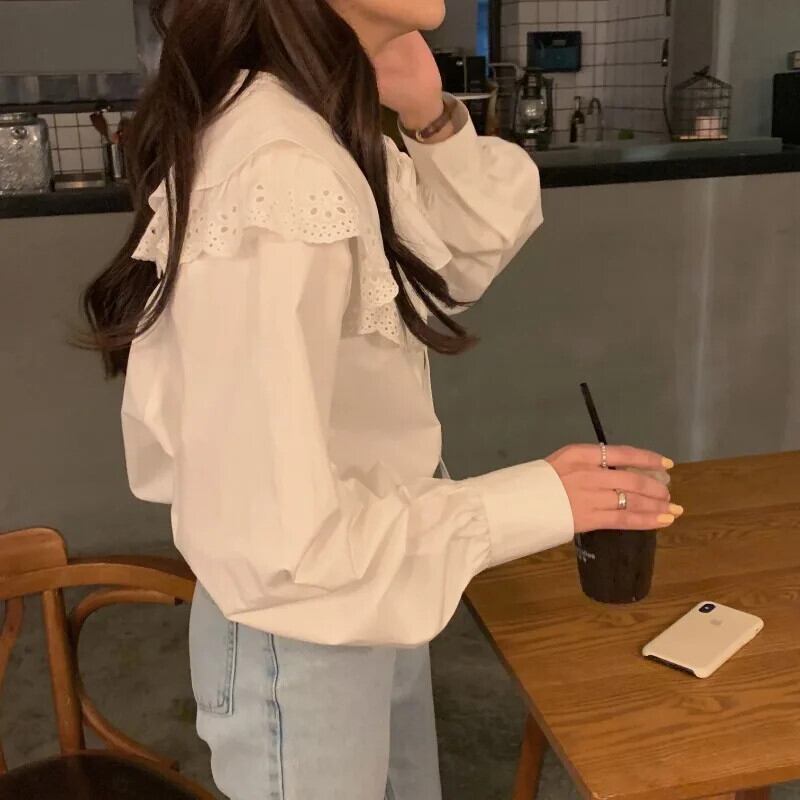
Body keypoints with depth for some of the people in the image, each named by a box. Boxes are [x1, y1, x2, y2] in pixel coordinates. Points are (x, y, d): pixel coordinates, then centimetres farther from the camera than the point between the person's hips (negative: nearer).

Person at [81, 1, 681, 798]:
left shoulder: (328, 130, -4)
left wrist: (433, 120, -10)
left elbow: (474, 248, 9)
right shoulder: (272, 186, -33)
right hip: (302, 642, -8)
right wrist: (534, 500, -23)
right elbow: (277, 540, -33)